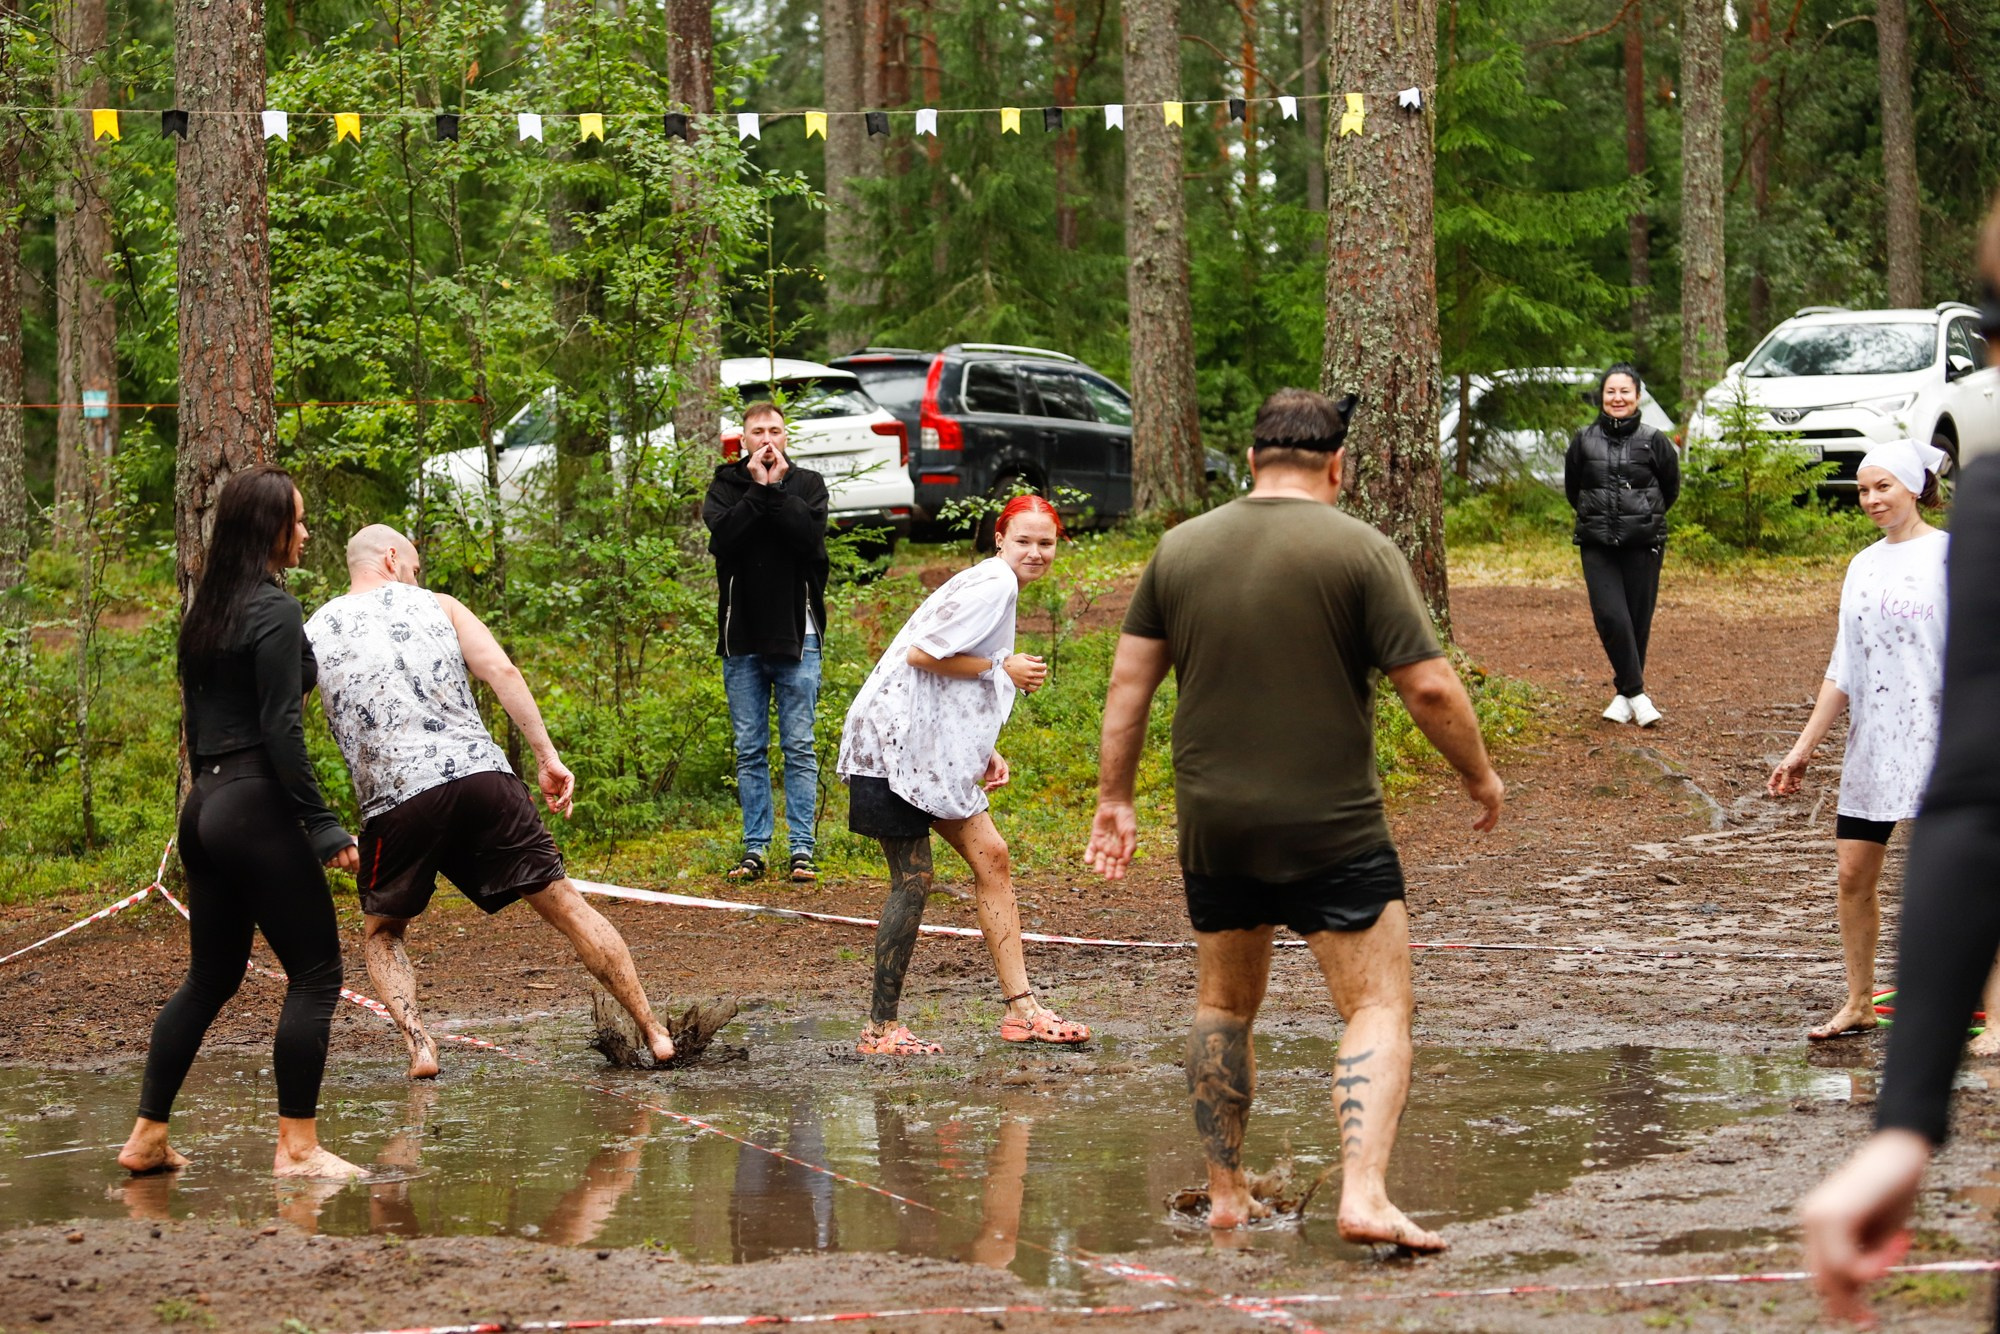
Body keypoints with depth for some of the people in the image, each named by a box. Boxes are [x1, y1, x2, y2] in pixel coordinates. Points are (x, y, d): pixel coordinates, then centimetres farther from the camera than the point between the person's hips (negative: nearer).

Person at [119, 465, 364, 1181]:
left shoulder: (205, 608, 14)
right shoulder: (274, 610, -11)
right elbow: (281, 729, -17)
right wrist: (324, 827, -15)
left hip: (205, 805, 9)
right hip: (258, 806, -9)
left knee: (211, 976, 15)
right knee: (315, 973, -3)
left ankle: (147, 1135, 14)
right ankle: (297, 1146, -5)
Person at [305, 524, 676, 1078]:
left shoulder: (312, 632, 17)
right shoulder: (437, 606, 17)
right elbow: (502, 670, 4)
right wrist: (547, 756, 3)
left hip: (395, 799, -1)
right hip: (481, 775, 1)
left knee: (381, 933, 20)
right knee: (564, 903, 11)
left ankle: (418, 1042, -3)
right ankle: (653, 1030, 11)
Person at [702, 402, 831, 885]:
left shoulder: (808, 484, 6)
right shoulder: (725, 485, 7)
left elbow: (810, 535, -13)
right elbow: (722, 536, -12)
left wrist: (774, 490, -12)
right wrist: (758, 490, -14)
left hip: (797, 634, -1)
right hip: (741, 637, 1)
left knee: (800, 749, -1)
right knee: (749, 751, 4)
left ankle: (802, 849, 0)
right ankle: (755, 849, 9)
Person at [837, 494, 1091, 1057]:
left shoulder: (998, 586, 18)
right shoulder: (993, 587, -14)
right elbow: (923, 654, -22)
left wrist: (984, 753, 12)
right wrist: (1003, 668, -13)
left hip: (933, 749, 10)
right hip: (896, 742, -10)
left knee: (990, 856, 7)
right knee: (912, 879, -8)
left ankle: (1021, 1008, 9)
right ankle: (880, 1028, -1)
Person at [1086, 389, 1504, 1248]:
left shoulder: (1180, 549, 6)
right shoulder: (1361, 551, -7)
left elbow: (1129, 680, 7)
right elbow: (1430, 687, -10)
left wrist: (1113, 799, 15)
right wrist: (1480, 776, 5)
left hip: (1212, 824, 4)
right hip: (1332, 827, -4)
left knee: (1224, 1007, 20)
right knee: (1378, 1007, -2)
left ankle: (1225, 1195, 23)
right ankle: (1365, 1195, -18)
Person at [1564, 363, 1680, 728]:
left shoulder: (1654, 441, -1)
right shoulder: (1584, 441, 2)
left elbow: (1670, 489, 12)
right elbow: (1572, 489, 17)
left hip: (1643, 544, -1)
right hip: (1597, 546, 1)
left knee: (1638, 619, 2)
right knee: (1610, 615, -14)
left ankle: (1625, 694, 17)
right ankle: (1635, 693, -6)